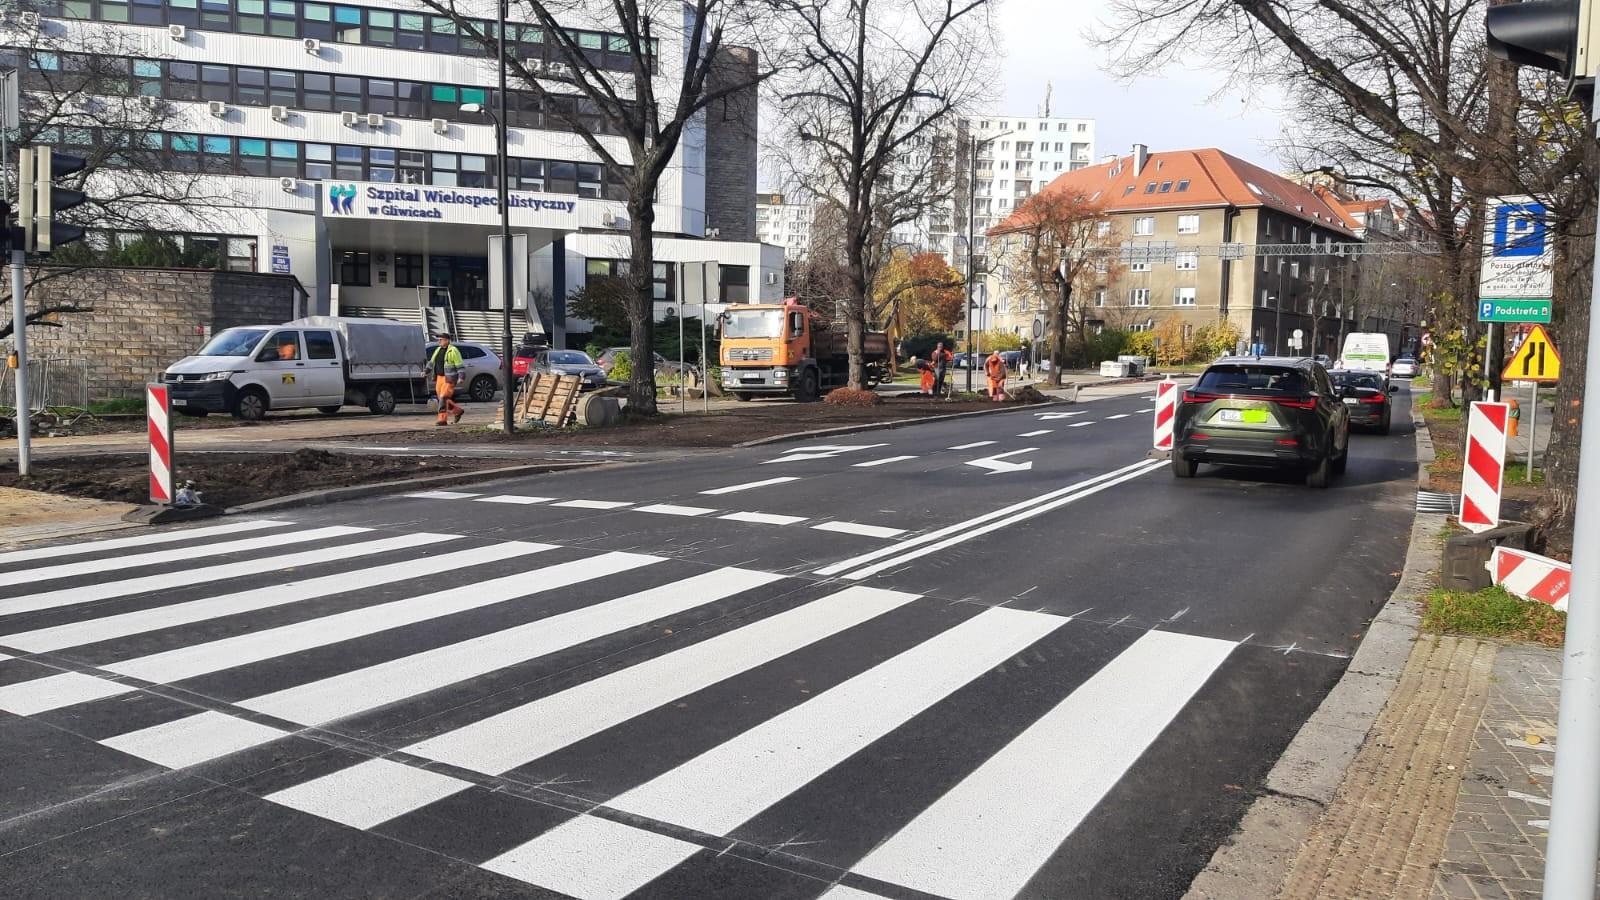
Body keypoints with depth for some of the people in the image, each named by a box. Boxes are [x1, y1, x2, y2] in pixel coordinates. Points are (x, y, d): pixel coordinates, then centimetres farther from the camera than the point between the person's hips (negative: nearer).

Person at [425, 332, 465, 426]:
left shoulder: (453, 351, -9)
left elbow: (459, 365, -11)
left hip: (449, 378, -8)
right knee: (441, 397, 10)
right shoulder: (438, 350, 14)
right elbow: (432, 362, 22)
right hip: (439, 377, 8)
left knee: (443, 398, -12)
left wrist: (460, 377, -17)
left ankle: (442, 419, -9)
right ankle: (457, 410, 27)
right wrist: (426, 371, 13)